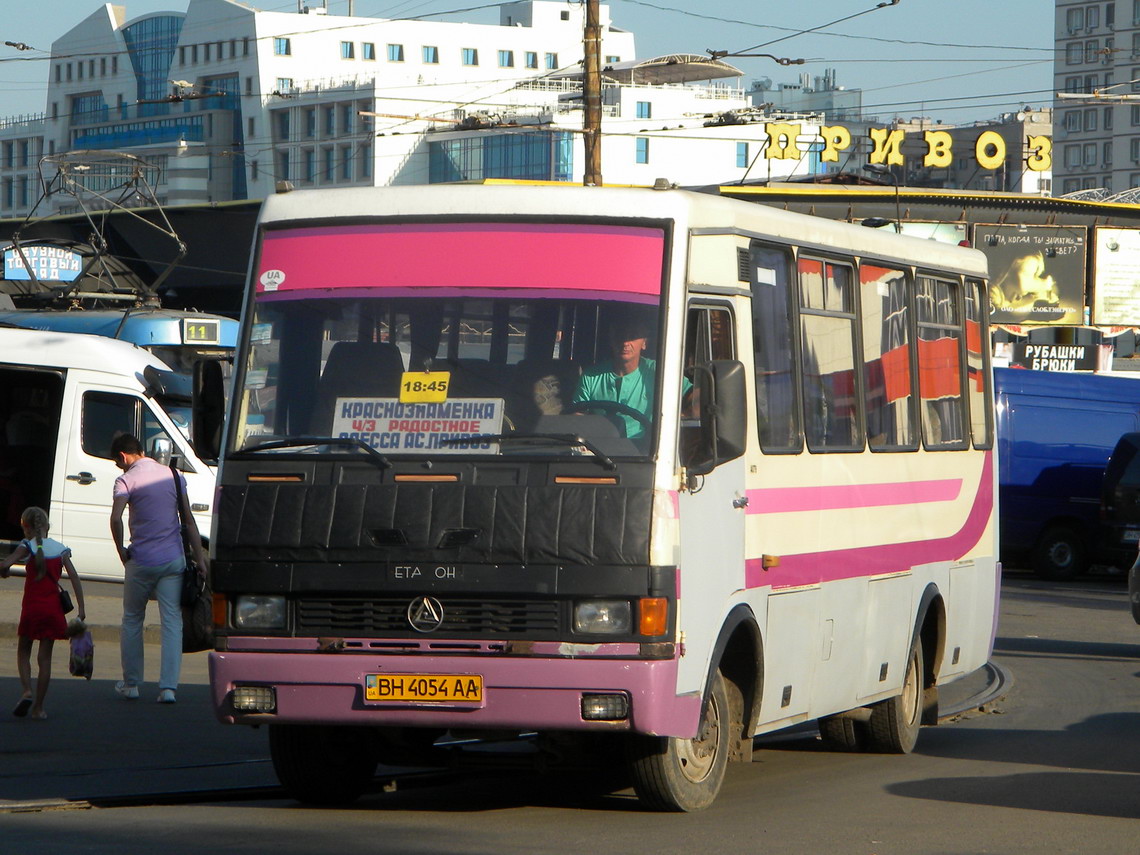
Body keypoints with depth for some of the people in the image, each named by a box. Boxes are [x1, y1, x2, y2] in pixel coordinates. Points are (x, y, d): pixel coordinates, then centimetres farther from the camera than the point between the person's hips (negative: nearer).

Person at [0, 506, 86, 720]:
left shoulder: (27, 546, -4)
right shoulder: (61, 549, 5)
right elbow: (74, 578, -1)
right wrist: (81, 609, 0)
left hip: (31, 607, -2)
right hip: (53, 608, 2)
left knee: (23, 651, 16)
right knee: (45, 657, 5)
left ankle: (27, 691, -7)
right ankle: (38, 708, 6)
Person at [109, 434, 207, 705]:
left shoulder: (127, 480, -7)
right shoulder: (174, 476, 8)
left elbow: (116, 518, -22)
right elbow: (188, 519, 7)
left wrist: (121, 551, -8)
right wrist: (199, 556, 9)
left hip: (141, 561, -3)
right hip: (173, 560, 3)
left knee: (132, 621, 14)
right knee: (172, 622, 2)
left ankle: (131, 684, 20)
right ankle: (168, 686, -6)